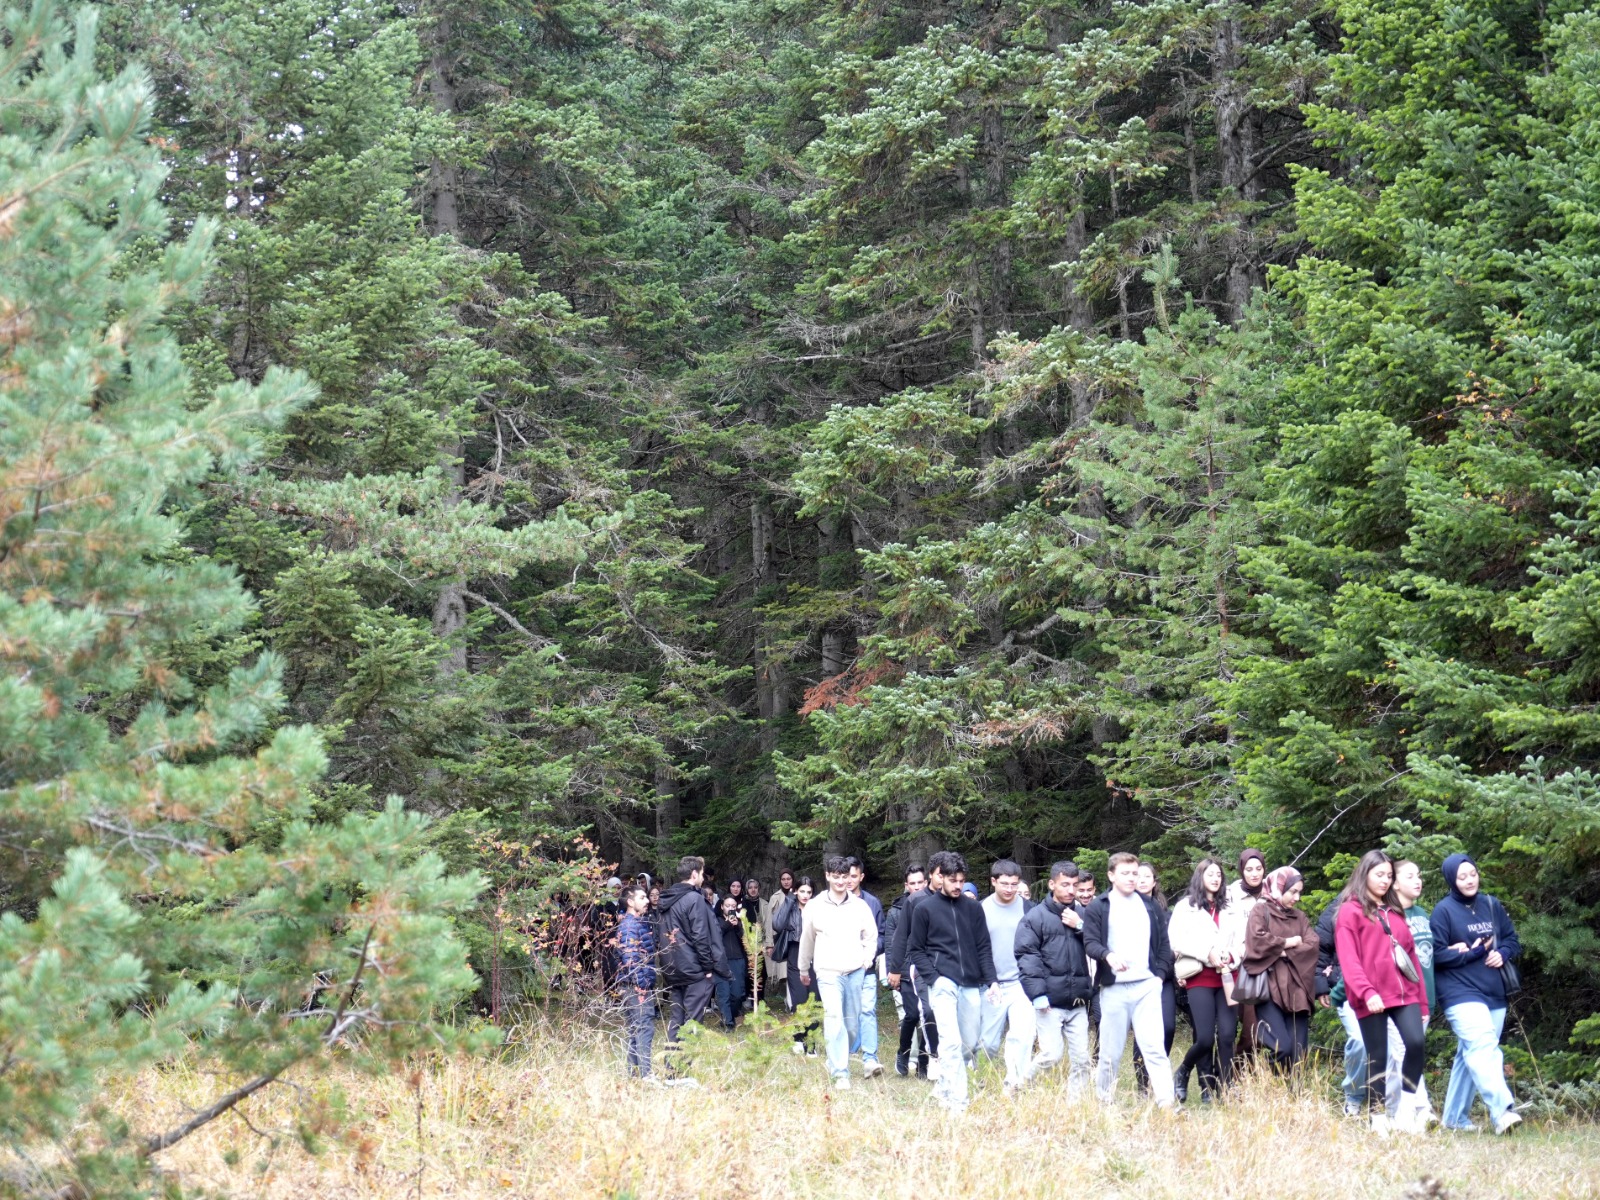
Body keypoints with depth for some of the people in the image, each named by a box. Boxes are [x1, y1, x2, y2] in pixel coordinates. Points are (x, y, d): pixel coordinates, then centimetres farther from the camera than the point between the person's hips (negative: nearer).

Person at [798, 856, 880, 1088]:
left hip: (855, 972, 2)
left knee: (852, 1023, 8)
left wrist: (867, 959, 1)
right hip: (828, 973, -2)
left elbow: (871, 936, 15)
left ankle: (836, 1062, 29)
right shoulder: (815, 907, 0)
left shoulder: (860, 906, 2)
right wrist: (803, 968, 23)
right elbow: (807, 939, 14)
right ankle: (840, 1074, -18)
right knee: (834, 1020, -16)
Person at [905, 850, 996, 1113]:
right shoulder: (925, 909, 2)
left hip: (971, 985, 4)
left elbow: (984, 948, 11)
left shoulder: (973, 908, 10)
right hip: (942, 982, -4)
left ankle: (943, 1086, 27)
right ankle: (957, 1100, -14)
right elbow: (915, 950, 4)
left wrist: (991, 980, 0)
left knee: (970, 1044, 8)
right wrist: (933, 977, -9)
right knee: (951, 1042, -14)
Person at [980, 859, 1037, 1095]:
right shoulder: (982, 910, 1)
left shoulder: (1027, 909, 2)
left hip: (1020, 984, 0)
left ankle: (1015, 1084, -11)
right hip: (991, 986, 0)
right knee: (988, 1041, 6)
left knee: (1022, 1035, -17)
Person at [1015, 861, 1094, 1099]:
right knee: (1051, 1055, -10)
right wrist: (1038, 994, -14)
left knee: (1081, 1059, 4)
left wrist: (1080, 926, -7)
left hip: (1078, 1001, 5)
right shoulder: (1036, 916, -1)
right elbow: (1026, 956, -7)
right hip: (1050, 1002, -5)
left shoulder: (1081, 916, 12)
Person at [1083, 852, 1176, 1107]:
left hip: (1147, 987, 2)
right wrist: (1109, 956, -25)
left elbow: (1163, 944, 16)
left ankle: (1166, 1103, -15)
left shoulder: (1149, 907, 14)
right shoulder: (1098, 908, 3)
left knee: (1154, 1047, -10)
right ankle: (1102, 1103, 17)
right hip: (1113, 988, -1)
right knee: (1111, 1052, 3)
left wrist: (1160, 974, 4)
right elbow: (1090, 942, -6)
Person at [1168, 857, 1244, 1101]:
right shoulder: (1186, 906, 7)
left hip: (1226, 978, 3)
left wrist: (1233, 956, -9)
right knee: (1205, 1038, -12)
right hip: (1200, 978, -3)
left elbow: (1242, 939, 11)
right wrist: (1208, 953, -15)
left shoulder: (1229, 909, 19)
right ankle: (1183, 1072, 14)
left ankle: (1223, 1091, -4)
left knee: (1227, 1035, -8)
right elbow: (1177, 938, -6)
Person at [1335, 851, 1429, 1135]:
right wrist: (1367, 991, -22)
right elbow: (1348, 959, -9)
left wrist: (1422, 1000, 15)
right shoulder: (1351, 912, 2)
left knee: (1415, 1043, -15)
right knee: (1377, 1057, -2)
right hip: (1372, 999, -4)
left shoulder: (1394, 913, 21)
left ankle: (1406, 1112, -7)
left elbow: (1411, 956, 20)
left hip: (1404, 993, 5)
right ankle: (1378, 1119, 7)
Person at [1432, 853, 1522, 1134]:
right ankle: (1501, 1112, -35)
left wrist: (1502, 954, -6)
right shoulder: (1444, 910, -6)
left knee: (1470, 1054, 11)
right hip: (1461, 994, -6)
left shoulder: (1492, 905, 9)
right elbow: (1436, 954, -10)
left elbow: (1512, 940, 16)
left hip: (1494, 994, 6)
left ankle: (1455, 1117, 20)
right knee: (1483, 1048, -22)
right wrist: (1475, 952, -13)